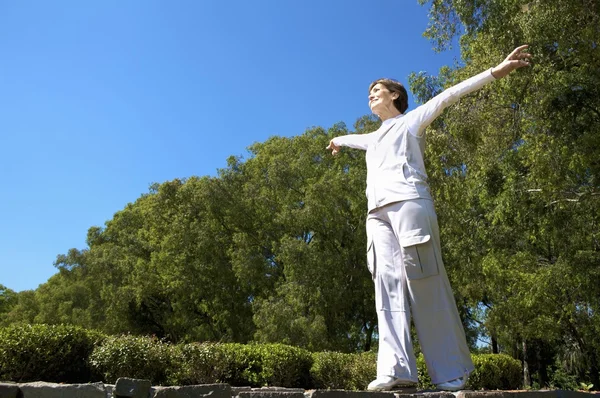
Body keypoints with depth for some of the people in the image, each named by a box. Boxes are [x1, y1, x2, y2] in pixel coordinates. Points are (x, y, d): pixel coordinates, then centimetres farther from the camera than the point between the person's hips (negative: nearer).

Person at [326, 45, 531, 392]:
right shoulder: (374, 138, 37)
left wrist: (495, 72, 3)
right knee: (388, 283, -11)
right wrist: (339, 140, 80)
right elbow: (354, 138, 59)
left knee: (424, 282, -13)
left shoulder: (411, 120, 21)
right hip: (378, 212, 6)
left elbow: (447, 96, 10)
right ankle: (397, 369, -19)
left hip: (408, 202, -6)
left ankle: (452, 372, -8)